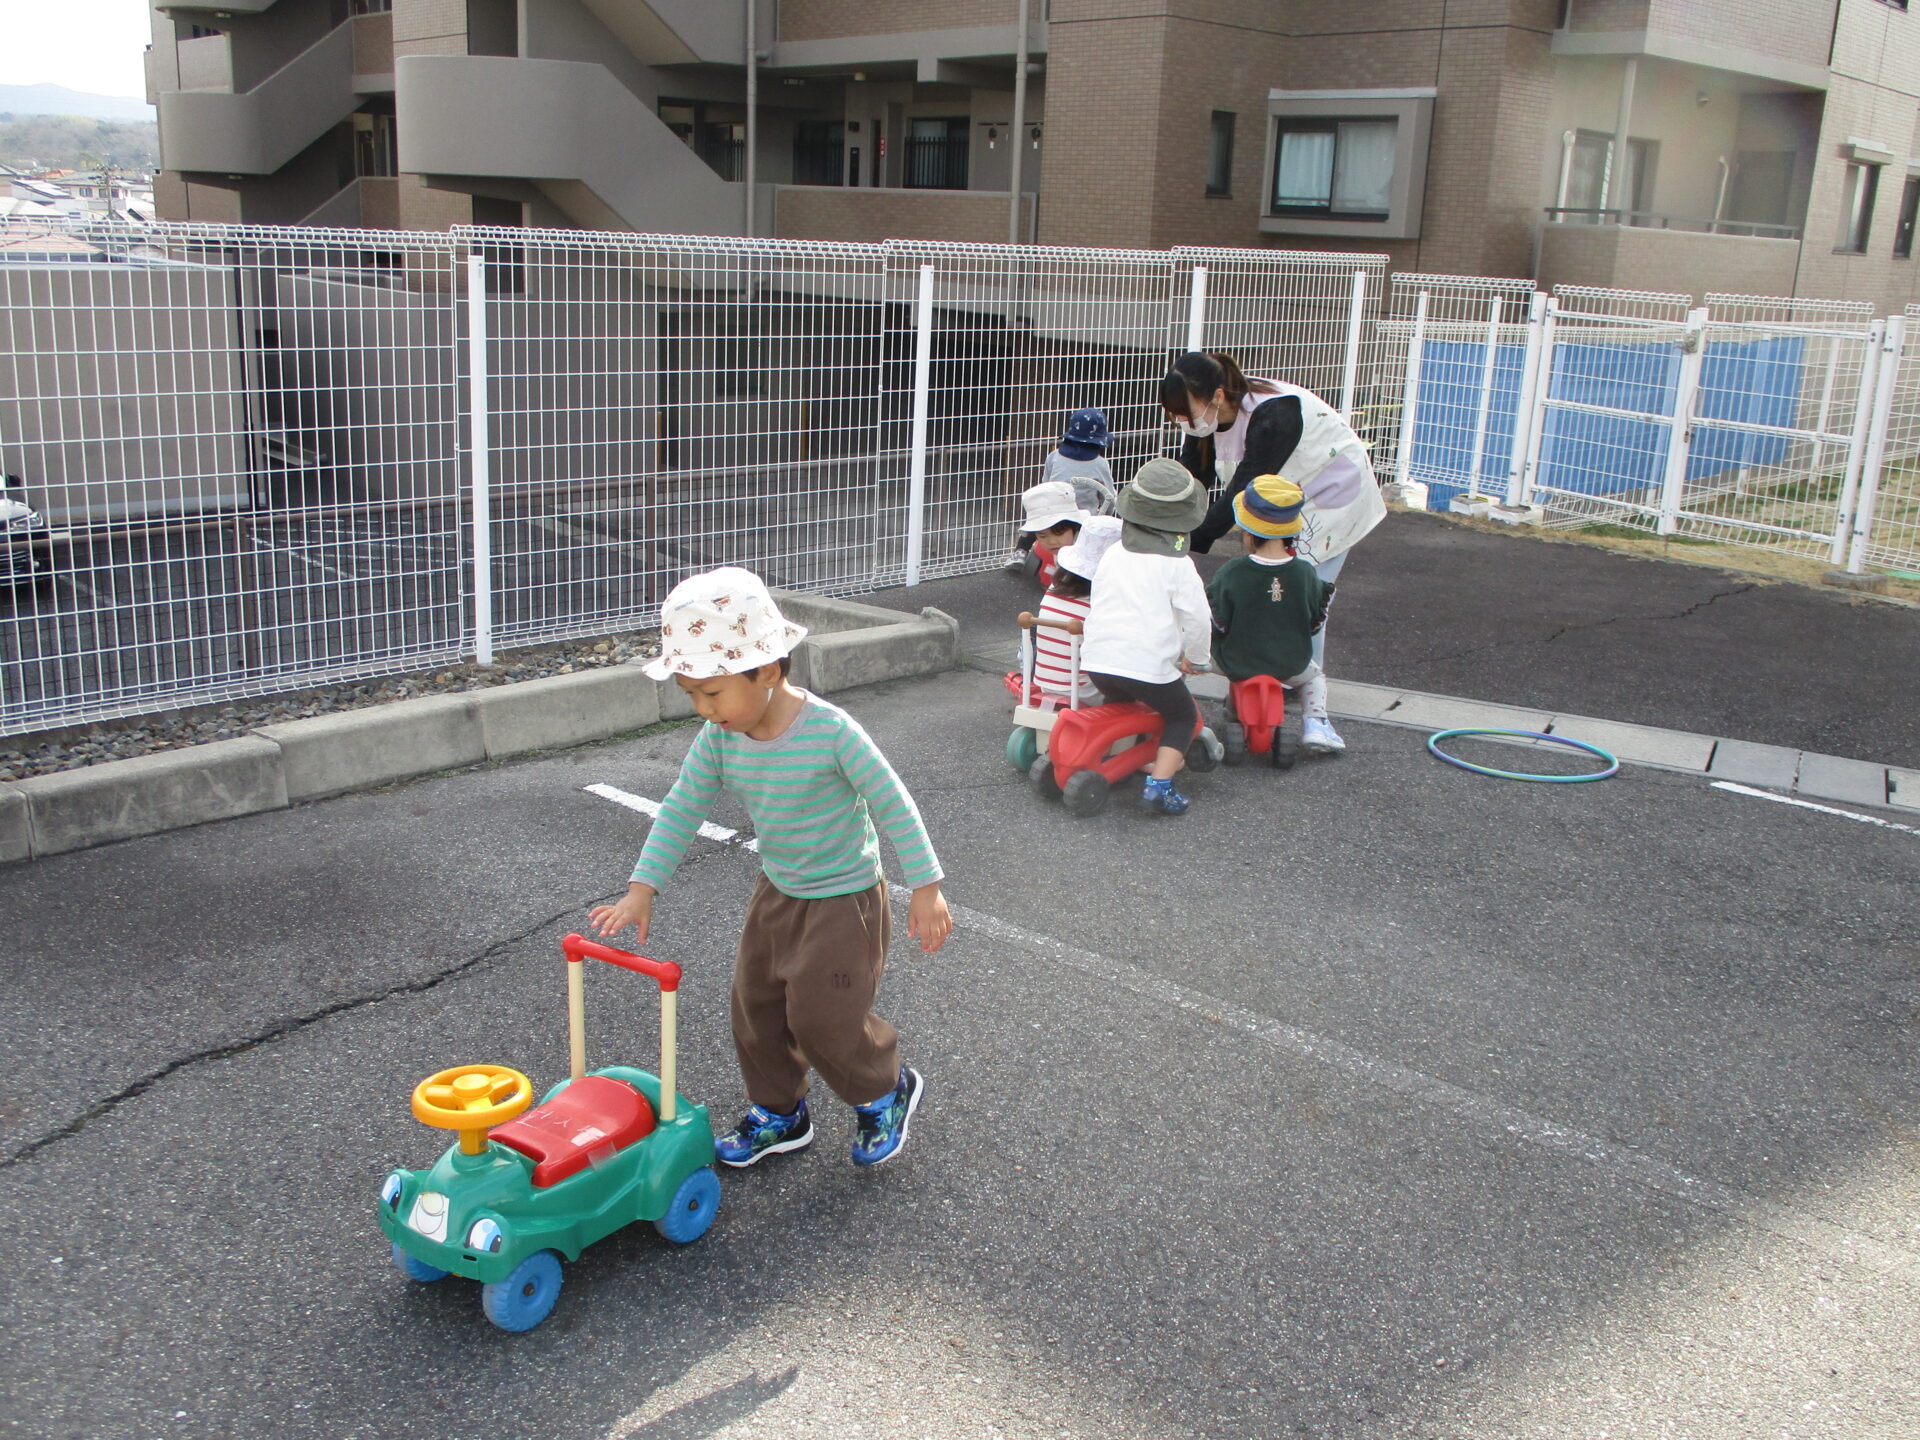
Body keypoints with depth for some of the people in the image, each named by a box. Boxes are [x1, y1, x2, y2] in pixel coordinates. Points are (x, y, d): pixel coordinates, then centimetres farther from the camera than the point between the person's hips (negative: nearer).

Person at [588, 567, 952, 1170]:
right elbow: (682, 810, -2)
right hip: (776, 893, 7)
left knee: (824, 1018, -4)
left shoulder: (830, 730, -28)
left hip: (844, 899, -6)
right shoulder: (718, 739, -11)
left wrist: (926, 888, -16)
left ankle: (886, 1092, 25)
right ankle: (778, 1113, 37)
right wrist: (642, 889, -9)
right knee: (756, 1007, 14)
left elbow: (893, 804, -19)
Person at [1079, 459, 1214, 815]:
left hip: (1097, 661, 5)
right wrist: (1194, 658, 15)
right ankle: (1159, 784, -1)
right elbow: (1196, 618, -4)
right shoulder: (1178, 565, -4)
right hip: (1150, 665, -5)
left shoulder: (1114, 554, 13)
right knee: (1183, 716, 16)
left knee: (1122, 698, 36)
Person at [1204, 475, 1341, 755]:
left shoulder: (1229, 574, -22)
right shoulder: (1305, 573, -14)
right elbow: (1315, 625, -2)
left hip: (1236, 665, -2)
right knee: (1315, 675, 35)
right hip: (1290, 666, 2)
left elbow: (1215, 625, -14)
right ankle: (1315, 724, 14)